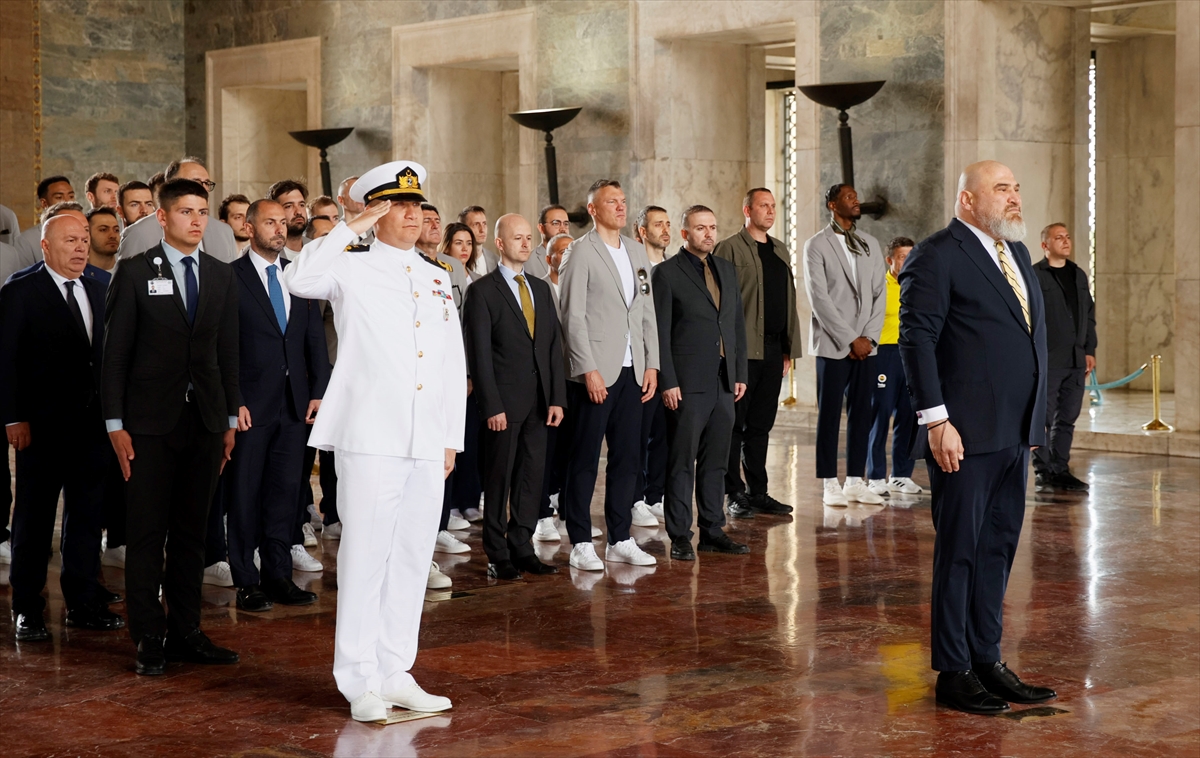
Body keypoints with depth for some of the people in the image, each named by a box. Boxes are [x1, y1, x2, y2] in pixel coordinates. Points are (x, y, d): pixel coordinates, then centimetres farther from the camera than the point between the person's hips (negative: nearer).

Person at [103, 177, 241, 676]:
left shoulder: (221, 276, 10)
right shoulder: (135, 273, -2)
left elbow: (228, 352, 13)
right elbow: (116, 352, -4)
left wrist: (230, 419, 9)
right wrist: (115, 424, -8)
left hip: (206, 423, 4)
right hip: (150, 423, -4)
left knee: (191, 533, 10)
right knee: (147, 535, 0)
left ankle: (186, 634, 17)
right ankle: (149, 640, 7)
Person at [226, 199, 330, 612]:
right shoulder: (230, 278, -4)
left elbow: (316, 338, 12)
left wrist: (318, 392, 3)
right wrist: (232, 401, -13)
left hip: (294, 403, 5)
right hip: (251, 404, -4)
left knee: (285, 491, 8)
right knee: (245, 494, 3)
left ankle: (278, 575, 16)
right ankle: (246, 581, 11)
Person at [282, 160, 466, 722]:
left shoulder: (436, 279, 17)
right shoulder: (352, 268, 1)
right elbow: (299, 280, -21)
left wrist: (452, 437, 13)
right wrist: (353, 228, -13)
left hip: (428, 444, 5)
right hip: (371, 438, -5)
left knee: (412, 556, 9)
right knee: (365, 555, -3)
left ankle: (396, 672, 18)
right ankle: (360, 681, 5)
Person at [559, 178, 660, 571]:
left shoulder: (636, 251, 14)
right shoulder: (581, 252, -6)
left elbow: (648, 312, 15)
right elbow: (573, 316, -11)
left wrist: (652, 364, 8)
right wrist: (589, 369, -16)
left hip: (632, 372, 6)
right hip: (595, 372, -6)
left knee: (627, 458, 10)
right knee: (585, 460, 0)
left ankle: (620, 539, 17)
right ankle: (581, 543, 5)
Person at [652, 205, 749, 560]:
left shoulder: (727, 270, 14)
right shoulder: (667, 273, -5)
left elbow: (738, 325, 16)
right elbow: (661, 332, -9)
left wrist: (740, 374, 11)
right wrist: (668, 382, -14)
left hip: (724, 381, 6)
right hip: (688, 383, -6)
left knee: (715, 462, 11)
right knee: (682, 462, -1)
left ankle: (713, 531, 18)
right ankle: (680, 536, 5)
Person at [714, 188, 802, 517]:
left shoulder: (781, 251, 17)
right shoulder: (729, 248, -4)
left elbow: (790, 302, 19)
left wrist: (790, 348, 14)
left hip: (773, 351, 6)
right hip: (742, 350, -6)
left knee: (761, 425, 11)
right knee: (735, 424, -1)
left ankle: (758, 491, 16)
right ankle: (734, 494, 4)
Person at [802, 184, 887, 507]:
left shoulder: (870, 244, 13)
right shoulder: (817, 245, -3)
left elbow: (880, 293, 10)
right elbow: (819, 298, -9)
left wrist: (869, 337, -3)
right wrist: (850, 340, -12)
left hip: (866, 344, 5)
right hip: (833, 344, -5)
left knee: (861, 413, 5)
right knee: (830, 415, -1)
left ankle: (856, 481, 10)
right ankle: (830, 484, 4)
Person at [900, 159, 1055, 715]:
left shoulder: (1017, 253, 16)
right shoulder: (937, 255, -9)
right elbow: (917, 339, -14)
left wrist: (1035, 420, 15)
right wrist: (936, 422, -19)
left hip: (1015, 434, 8)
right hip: (966, 437, -8)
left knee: (998, 549, 13)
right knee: (959, 552, 0)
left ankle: (987, 661, 22)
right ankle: (953, 673, 9)